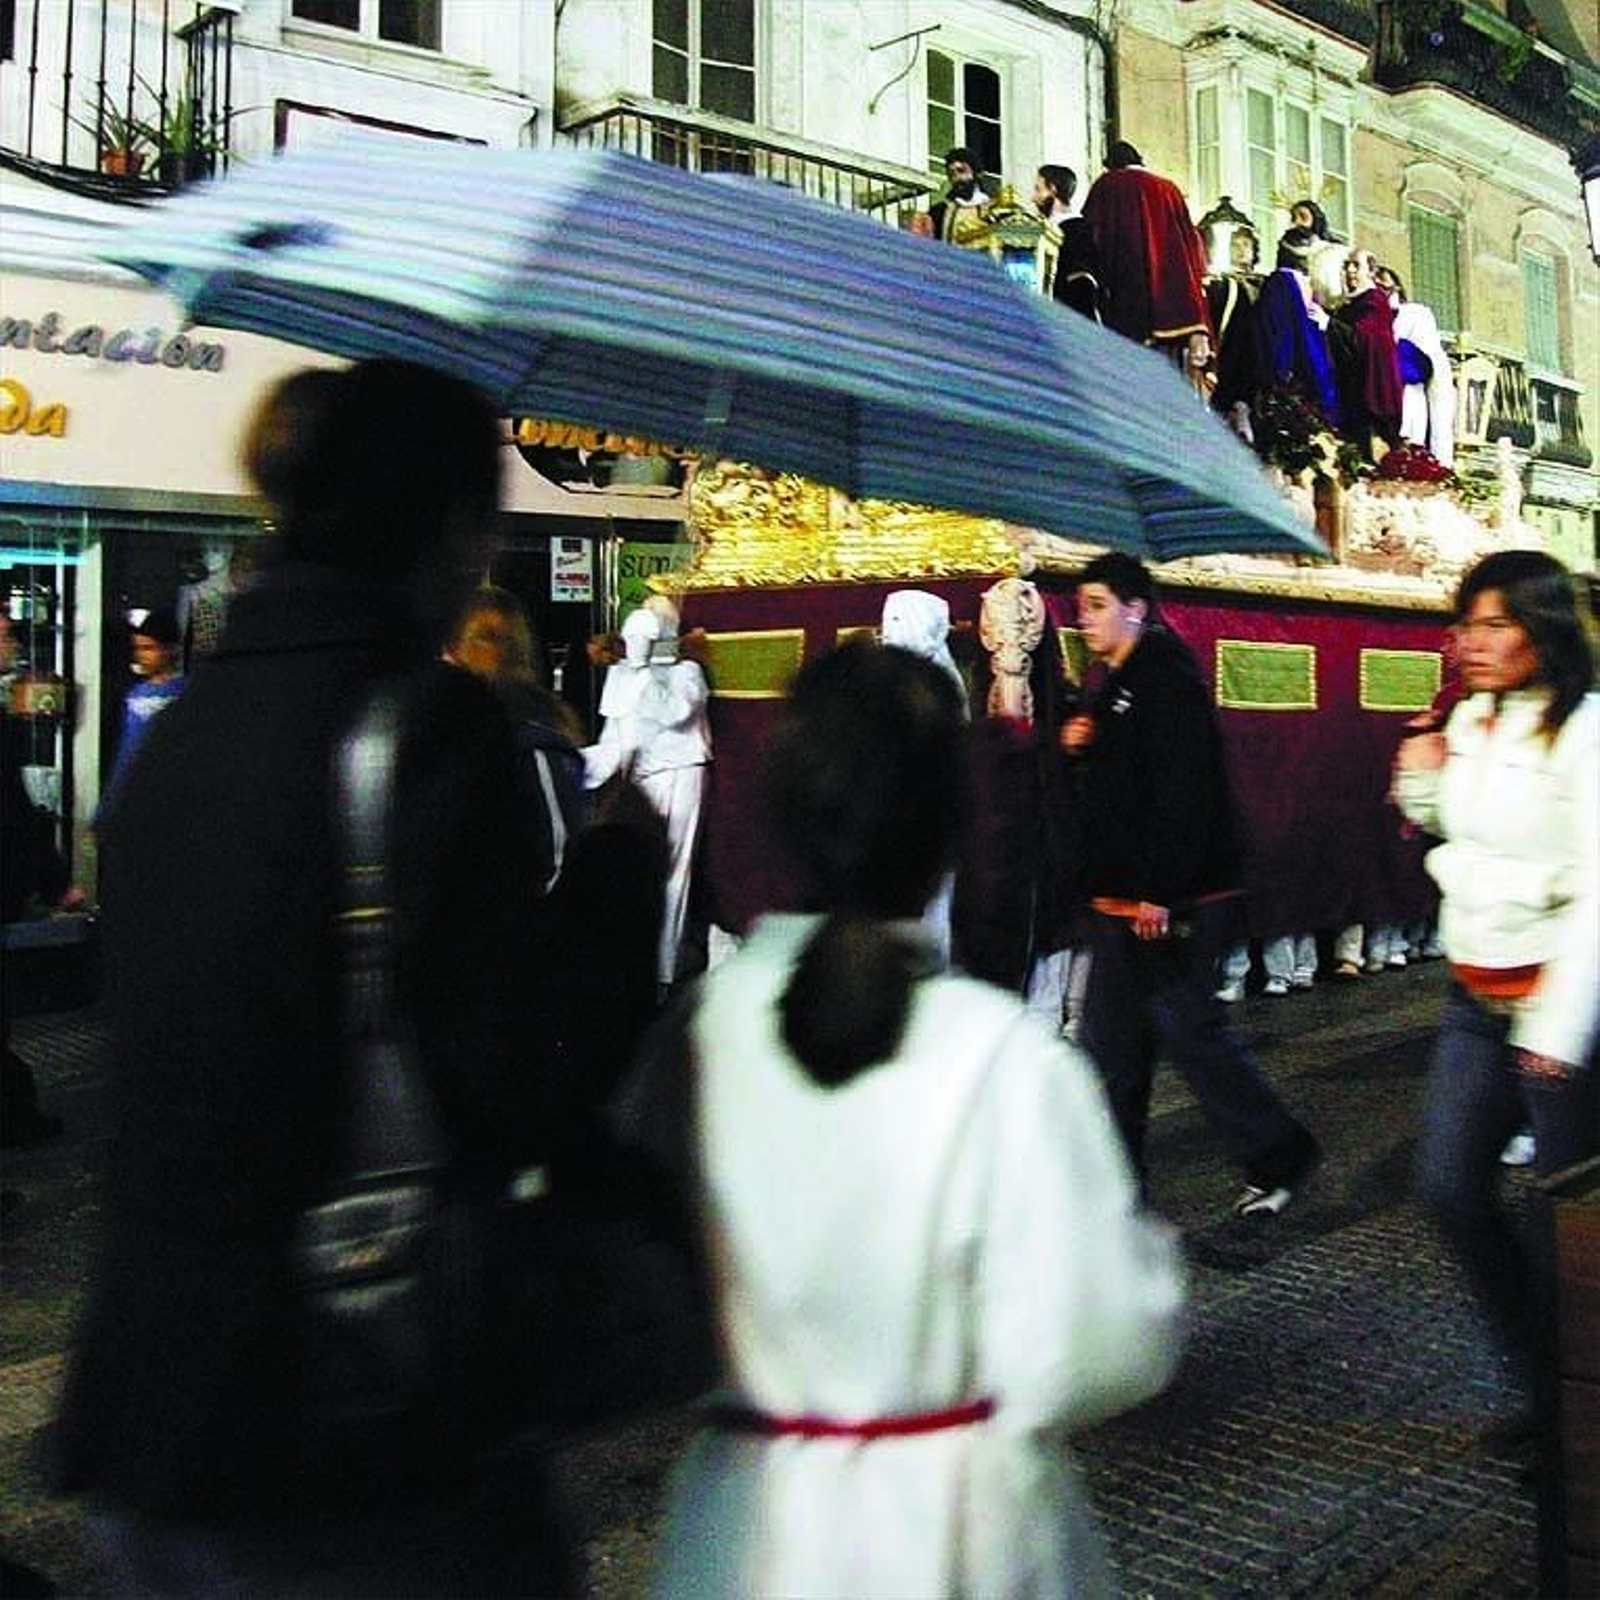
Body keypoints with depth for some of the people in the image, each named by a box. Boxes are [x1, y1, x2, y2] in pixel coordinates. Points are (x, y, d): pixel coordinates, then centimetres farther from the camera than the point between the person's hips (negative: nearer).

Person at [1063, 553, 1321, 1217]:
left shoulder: (1167, 681, -14)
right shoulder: (1117, 686, 16)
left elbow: (1182, 794, -22)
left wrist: (1162, 893, -26)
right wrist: (1078, 748, 3)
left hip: (1169, 903, -10)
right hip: (1121, 900, 10)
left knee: (1187, 1026, -2)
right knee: (1110, 1040, 12)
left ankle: (1277, 1154, 14)